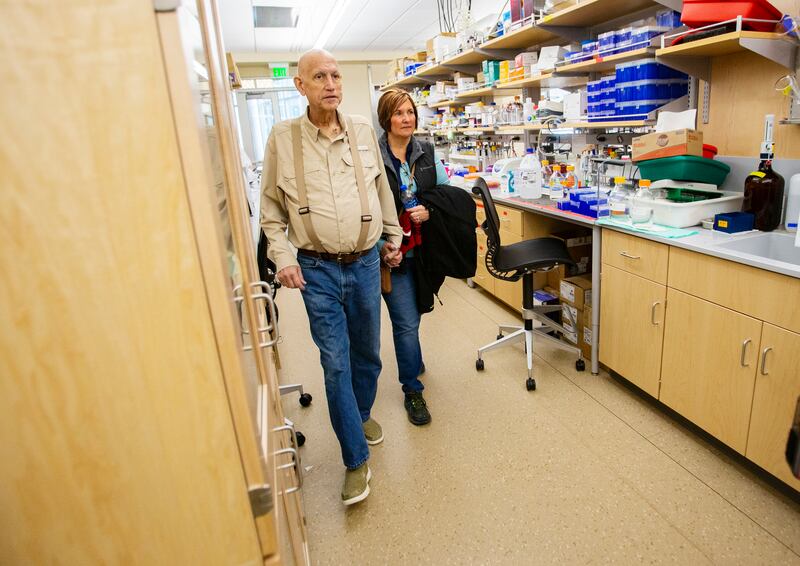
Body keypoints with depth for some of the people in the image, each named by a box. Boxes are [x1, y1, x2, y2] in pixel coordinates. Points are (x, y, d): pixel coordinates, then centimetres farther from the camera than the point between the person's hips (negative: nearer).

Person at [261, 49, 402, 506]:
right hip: (317, 269, -2)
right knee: (335, 362, -1)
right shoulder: (283, 138, -3)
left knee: (367, 352, 15)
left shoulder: (363, 130, 4)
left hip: (366, 262, 3)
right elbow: (271, 209, 2)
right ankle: (357, 460, 15)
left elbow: (383, 191, 15)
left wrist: (394, 237, 18)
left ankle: (361, 414, 44)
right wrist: (283, 257, -8)